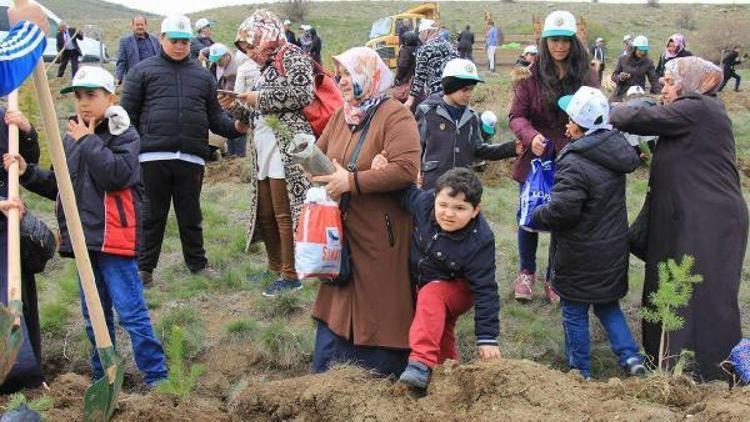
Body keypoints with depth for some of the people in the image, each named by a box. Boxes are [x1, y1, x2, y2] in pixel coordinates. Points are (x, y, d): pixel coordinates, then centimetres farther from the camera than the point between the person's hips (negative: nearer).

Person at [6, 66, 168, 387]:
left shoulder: (123, 134, -6)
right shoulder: (71, 137, 13)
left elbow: (118, 175, -23)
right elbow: (60, 186, 19)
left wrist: (89, 141, -15)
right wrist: (28, 172, 4)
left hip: (113, 239, -7)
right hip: (83, 239, 7)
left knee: (131, 312, -7)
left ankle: (156, 376, 1)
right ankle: (103, 377, 28)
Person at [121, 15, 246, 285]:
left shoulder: (202, 76, 18)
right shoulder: (143, 71, 8)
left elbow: (214, 115, 15)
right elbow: (128, 114, 5)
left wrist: (234, 127, -4)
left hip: (191, 158, 2)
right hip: (153, 156, -2)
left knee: (191, 215, 12)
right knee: (151, 215, 5)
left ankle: (197, 264, 23)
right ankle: (144, 268, 15)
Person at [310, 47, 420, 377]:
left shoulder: (395, 116, -13)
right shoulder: (340, 116, 11)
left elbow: (405, 170, -25)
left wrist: (351, 181, -23)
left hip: (381, 236, -7)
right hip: (342, 232, 8)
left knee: (381, 308, 1)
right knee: (337, 306, 16)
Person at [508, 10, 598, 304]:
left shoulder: (586, 76, -3)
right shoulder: (532, 75, -6)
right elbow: (517, 115, -8)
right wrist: (530, 136, -28)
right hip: (536, 159, 0)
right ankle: (527, 272, 35)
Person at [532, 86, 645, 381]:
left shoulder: (574, 163, -25)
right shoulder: (615, 151, -3)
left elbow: (561, 210, -30)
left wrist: (537, 216, -9)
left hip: (580, 255, -7)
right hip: (614, 247, 7)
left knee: (574, 312, 10)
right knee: (608, 305, 24)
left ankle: (580, 371, 19)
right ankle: (630, 357, 15)